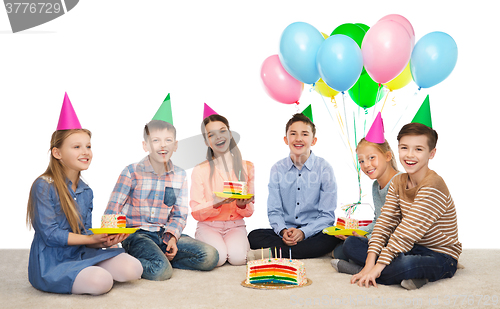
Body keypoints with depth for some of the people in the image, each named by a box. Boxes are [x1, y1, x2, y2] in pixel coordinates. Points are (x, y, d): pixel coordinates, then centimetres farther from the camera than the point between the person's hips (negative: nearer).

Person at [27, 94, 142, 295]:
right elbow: (50, 234, -17)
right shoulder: (44, 186, -12)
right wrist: (92, 238, -19)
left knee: (132, 269, -13)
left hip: (81, 255, 7)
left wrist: (103, 241, -13)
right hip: (52, 262, -7)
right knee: (101, 282, -31)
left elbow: (86, 234, 10)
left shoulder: (86, 191, 9)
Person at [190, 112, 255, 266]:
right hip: (208, 226, -1)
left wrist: (242, 205, -18)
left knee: (237, 257, -29)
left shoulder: (247, 167, 5)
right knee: (217, 258, -29)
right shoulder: (200, 171, -2)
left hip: (235, 225, 1)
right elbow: (196, 212, -6)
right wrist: (216, 204, -25)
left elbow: (249, 211, 5)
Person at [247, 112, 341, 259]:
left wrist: (304, 232, -20)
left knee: (331, 239, -34)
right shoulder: (277, 169, 4)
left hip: (313, 232, -1)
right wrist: (283, 231, -18)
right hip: (286, 231, 2)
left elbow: (327, 215, -4)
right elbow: (274, 211, 4)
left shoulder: (324, 168, -3)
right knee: (254, 237, -22)